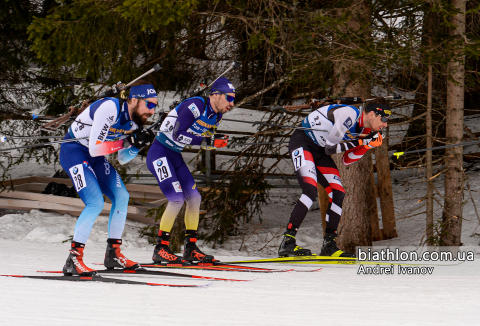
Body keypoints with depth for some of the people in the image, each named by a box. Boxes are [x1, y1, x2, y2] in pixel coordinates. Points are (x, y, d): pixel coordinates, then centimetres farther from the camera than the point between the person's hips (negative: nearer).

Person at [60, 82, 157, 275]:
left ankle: (113, 254, 16)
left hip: (95, 157, 9)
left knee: (121, 197, 5)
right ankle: (73, 261, -19)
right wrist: (128, 141, -27)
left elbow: (122, 159, 8)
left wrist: (138, 145, -10)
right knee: (96, 203, -21)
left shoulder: (134, 119, 0)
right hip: (74, 152, -9)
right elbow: (95, 148, -30)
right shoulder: (109, 109, -28)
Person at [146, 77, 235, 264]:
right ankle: (160, 248, -9)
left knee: (194, 197, 4)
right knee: (177, 198, -17)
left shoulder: (216, 116, 5)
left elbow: (206, 142, 13)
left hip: (175, 157, 9)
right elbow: (178, 134, -27)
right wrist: (207, 141, -27)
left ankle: (190, 248, 12)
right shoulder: (195, 106, -22)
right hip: (159, 153, -9)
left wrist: (218, 141, -8)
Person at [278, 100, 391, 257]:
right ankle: (287, 242, -27)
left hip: (319, 151, 9)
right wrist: (362, 141, -20)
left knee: (338, 195, -1)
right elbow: (330, 148, -22)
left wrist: (366, 145, -7)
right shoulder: (349, 114, -25)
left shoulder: (364, 129, 2)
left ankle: (329, 245, 4)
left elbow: (346, 161, 6)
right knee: (311, 191, -26)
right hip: (302, 143, -9)